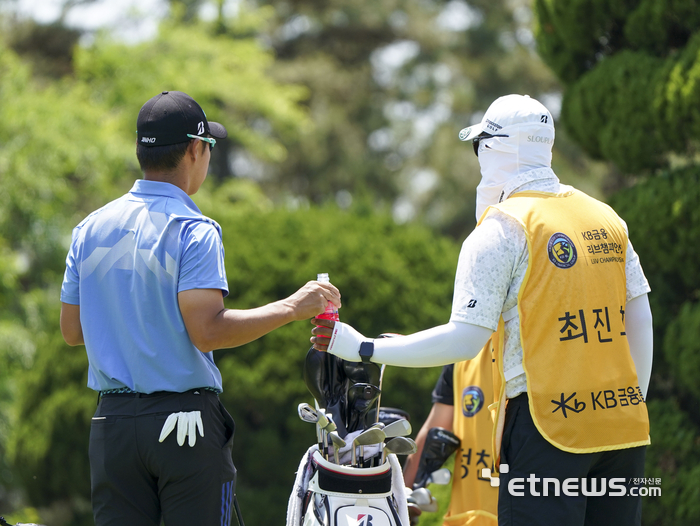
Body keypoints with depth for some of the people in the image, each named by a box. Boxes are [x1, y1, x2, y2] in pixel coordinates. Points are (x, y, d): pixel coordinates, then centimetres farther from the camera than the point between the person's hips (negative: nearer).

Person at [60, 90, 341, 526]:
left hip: (111, 423, 5)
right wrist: (292, 308, -11)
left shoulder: (91, 229, 9)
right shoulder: (192, 230, -10)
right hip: (183, 420, -5)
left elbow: (72, 330, 13)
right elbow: (207, 330, -19)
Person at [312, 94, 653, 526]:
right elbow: (640, 321, 12)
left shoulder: (501, 228, -6)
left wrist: (362, 349, -5)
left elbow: (464, 340, -11)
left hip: (547, 425, -5)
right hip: (621, 426, 6)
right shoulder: (606, 218, 12)